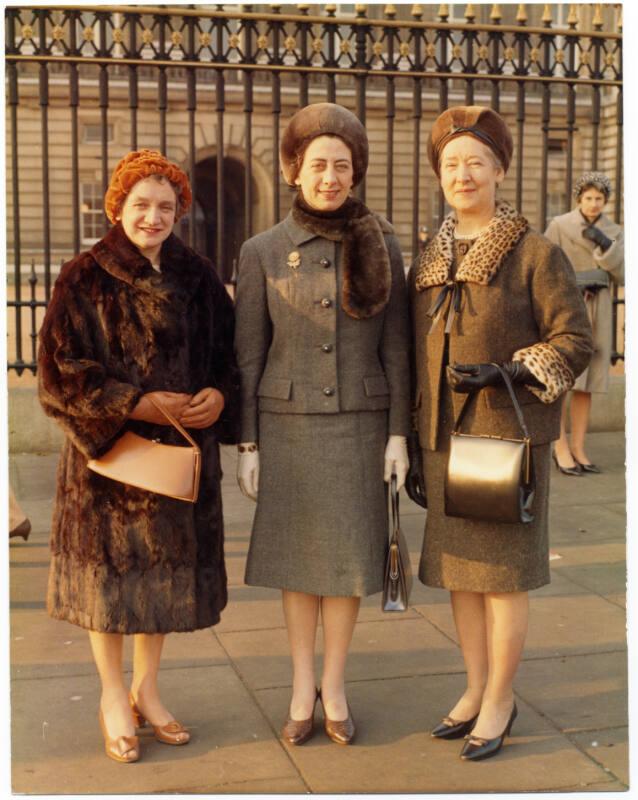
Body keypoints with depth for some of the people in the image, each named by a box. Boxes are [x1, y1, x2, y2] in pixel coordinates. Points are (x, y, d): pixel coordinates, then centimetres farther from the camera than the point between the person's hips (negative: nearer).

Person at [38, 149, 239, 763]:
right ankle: (113, 698, 23)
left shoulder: (197, 277, 7)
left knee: (165, 569, 11)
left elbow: (229, 351, 9)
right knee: (110, 568, 4)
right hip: (110, 448, -3)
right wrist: (136, 404, -18)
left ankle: (146, 689, 28)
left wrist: (219, 396, -12)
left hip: (181, 450, 4)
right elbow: (60, 368, -9)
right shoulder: (85, 279, -5)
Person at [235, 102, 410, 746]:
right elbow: (248, 353, 0)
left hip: (359, 423, 1)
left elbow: (395, 345, 2)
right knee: (297, 557, 8)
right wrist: (247, 444, -3)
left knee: (348, 556, 5)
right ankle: (301, 686, 23)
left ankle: (333, 686, 21)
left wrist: (398, 433, -3)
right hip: (288, 424, 0)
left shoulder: (380, 244, 1)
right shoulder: (263, 251, -2)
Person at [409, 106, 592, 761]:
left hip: (507, 436, -6)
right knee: (456, 569, 13)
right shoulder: (430, 260, 10)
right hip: (444, 438, 6)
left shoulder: (535, 254, -6)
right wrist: (413, 436, 14)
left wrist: (505, 374, -20)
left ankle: (499, 701, 17)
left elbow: (575, 341, -7)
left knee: (502, 571, 1)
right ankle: (475, 688, 28)